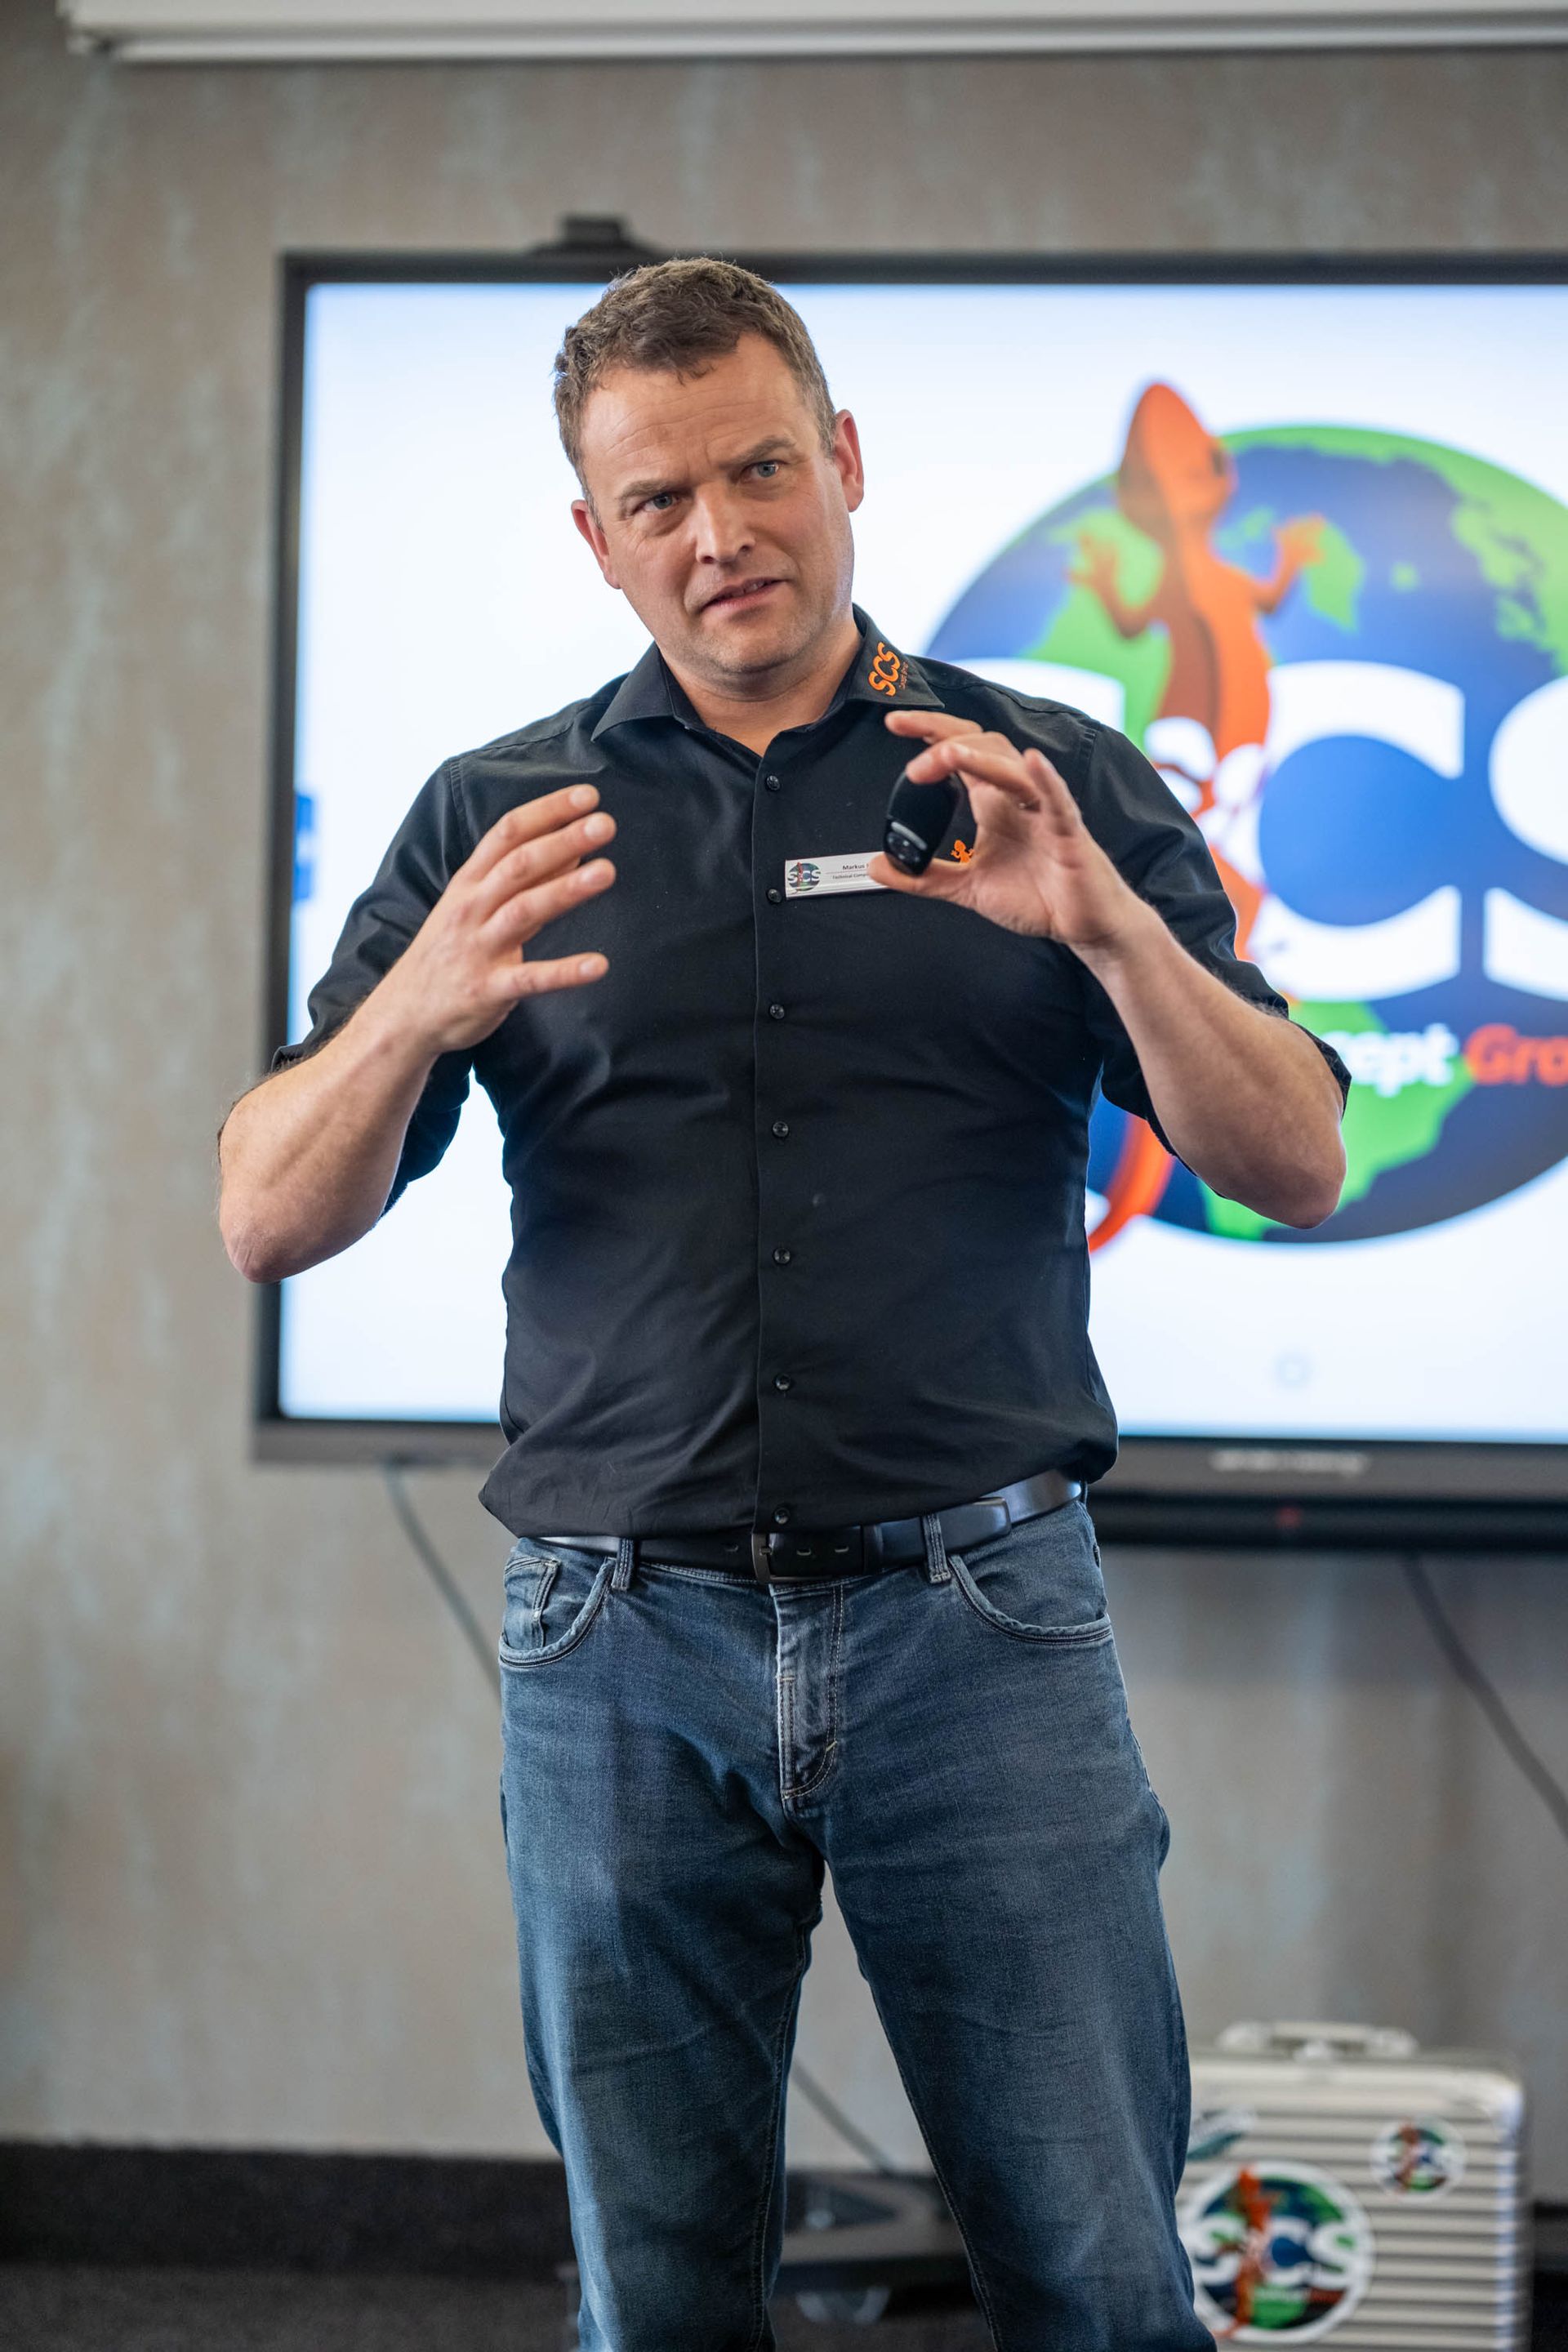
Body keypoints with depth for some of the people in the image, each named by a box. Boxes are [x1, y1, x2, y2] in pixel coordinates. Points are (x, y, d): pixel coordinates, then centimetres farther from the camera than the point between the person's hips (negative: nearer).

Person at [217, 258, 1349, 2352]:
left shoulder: (1056, 787, 8)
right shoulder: (498, 822, 10)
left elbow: (1295, 1170, 0)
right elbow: (271, 1219, 3)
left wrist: (1104, 923, -18)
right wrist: (421, 1011, -18)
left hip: (978, 1615, -1)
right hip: (626, 1639, 1)